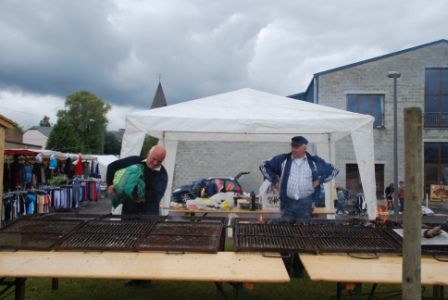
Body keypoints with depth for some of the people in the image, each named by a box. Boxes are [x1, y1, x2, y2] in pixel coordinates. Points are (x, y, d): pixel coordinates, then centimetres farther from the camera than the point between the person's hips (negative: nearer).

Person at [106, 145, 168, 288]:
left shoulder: (162, 174, -9)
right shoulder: (134, 161, -2)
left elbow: (156, 195, -21)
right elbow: (112, 166, 6)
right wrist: (110, 184, -6)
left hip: (148, 212, -3)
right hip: (129, 209, 3)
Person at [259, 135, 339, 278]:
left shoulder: (314, 161, 1)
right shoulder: (282, 159, 0)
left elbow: (333, 170, 10)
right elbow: (264, 165, 8)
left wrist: (319, 181, 1)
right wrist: (274, 181, 2)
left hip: (305, 203, 0)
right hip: (287, 202, 0)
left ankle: (298, 267, 19)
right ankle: (284, 266, 15)